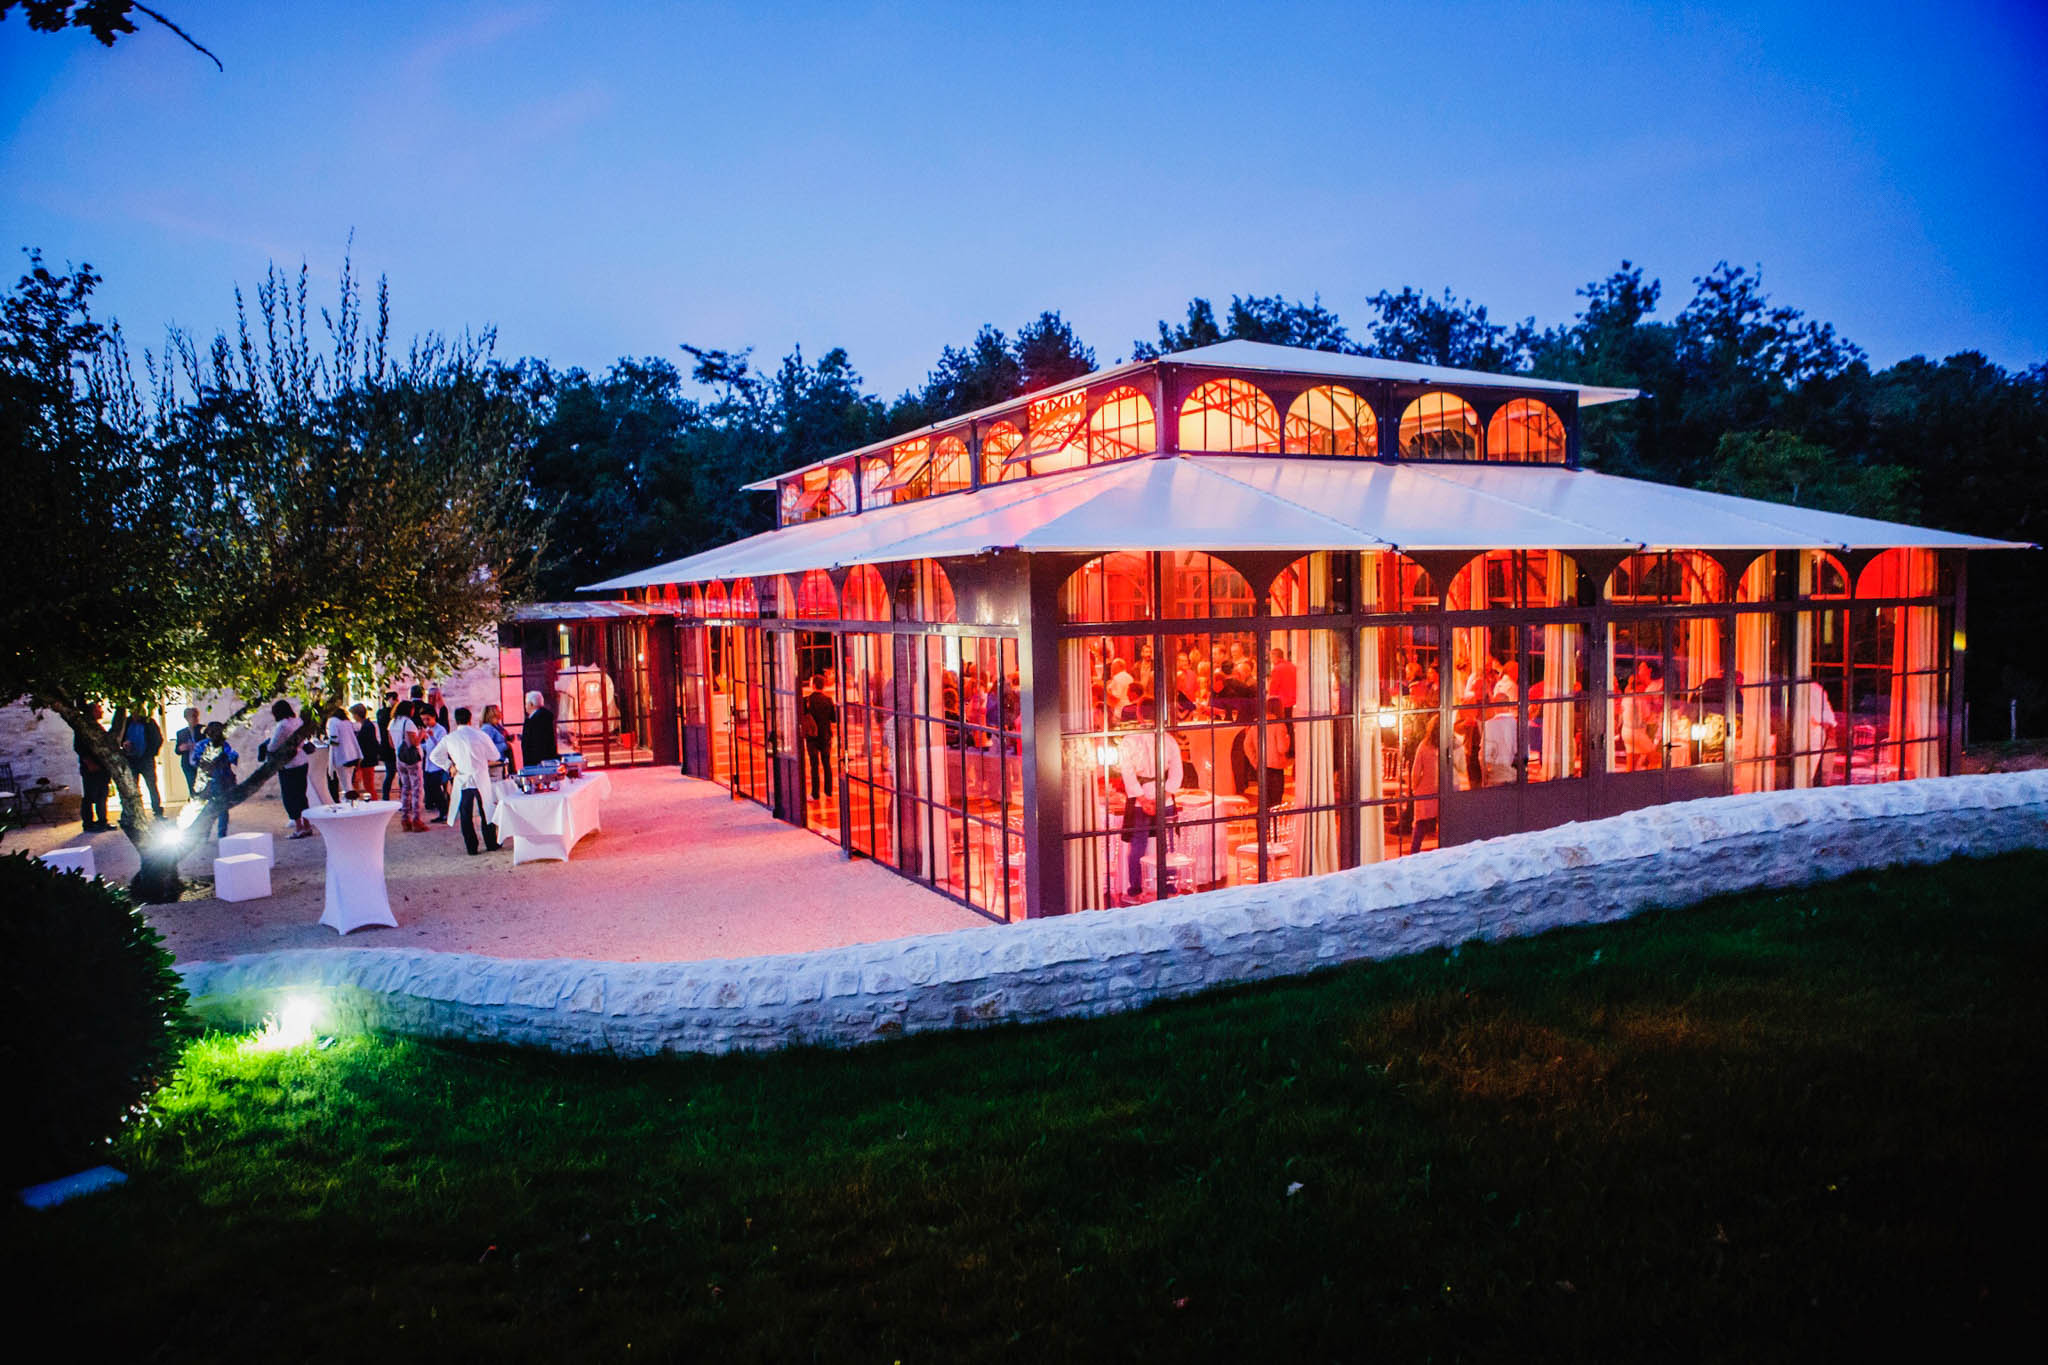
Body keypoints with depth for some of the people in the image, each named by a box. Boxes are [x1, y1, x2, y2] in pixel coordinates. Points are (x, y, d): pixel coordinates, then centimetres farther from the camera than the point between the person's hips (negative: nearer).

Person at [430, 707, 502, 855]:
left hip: (462, 781, 1)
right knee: (487, 812, 11)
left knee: (466, 816, 9)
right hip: (481, 779, -1)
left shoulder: (449, 738, 0)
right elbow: (495, 756, 2)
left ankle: (472, 848, 10)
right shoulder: (480, 735, -4)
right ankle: (491, 844, 17)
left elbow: (434, 756, 6)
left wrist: (449, 766, 10)